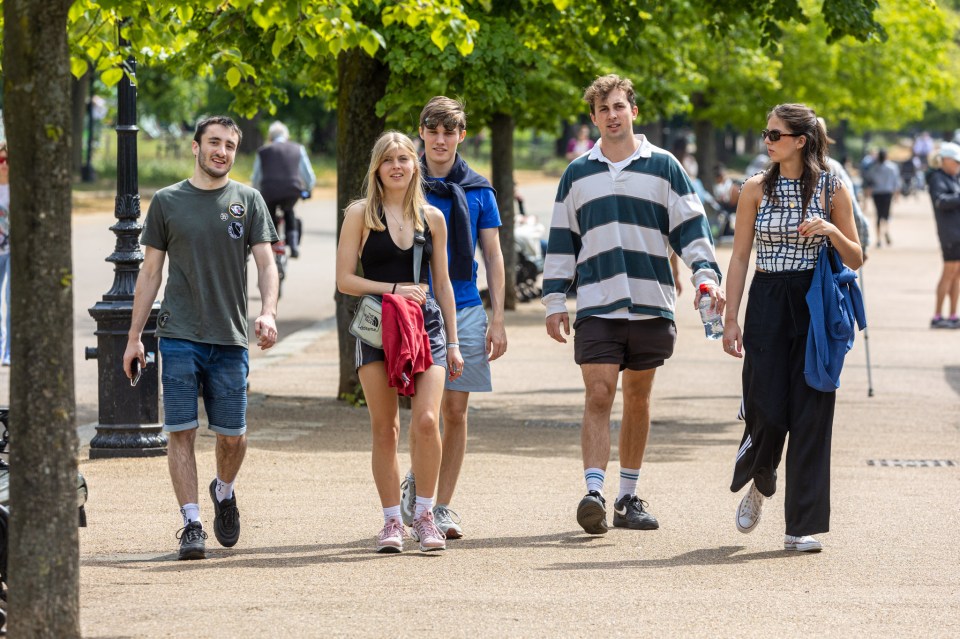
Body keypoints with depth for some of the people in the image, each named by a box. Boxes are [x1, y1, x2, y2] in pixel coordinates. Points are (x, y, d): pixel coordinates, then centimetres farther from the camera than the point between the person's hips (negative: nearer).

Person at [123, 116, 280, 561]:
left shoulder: (248, 201, 8)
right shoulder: (167, 202, 7)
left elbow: (266, 263, 3)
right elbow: (150, 272, 10)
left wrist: (268, 312, -16)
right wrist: (134, 337, 7)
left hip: (230, 339, 1)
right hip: (179, 336, -1)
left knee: (233, 435, 3)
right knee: (182, 430, -6)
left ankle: (224, 492, 33)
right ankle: (191, 524, -3)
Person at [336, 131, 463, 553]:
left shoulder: (432, 217, 10)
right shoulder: (361, 214, 3)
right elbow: (345, 279, -1)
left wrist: (453, 343, 14)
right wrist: (393, 289, -12)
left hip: (427, 324, 1)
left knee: (426, 420, -14)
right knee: (384, 427, 0)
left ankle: (424, 514, -2)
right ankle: (392, 519, 8)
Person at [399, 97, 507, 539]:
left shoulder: (478, 191, 7)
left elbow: (493, 257, 10)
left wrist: (497, 319, 2)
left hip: (465, 309, 2)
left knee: (456, 410, 3)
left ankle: (442, 506, 11)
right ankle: (416, 483, 14)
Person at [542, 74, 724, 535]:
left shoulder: (663, 167, 6)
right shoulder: (578, 174, 10)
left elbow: (691, 228, 6)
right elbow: (561, 240, 14)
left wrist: (705, 274, -9)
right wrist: (554, 301, 9)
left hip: (651, 304, 1)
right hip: (596, 306, 0)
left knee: (638, 400, 9)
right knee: (598, 395, -13)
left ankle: (629, 497, 18)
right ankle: (594, 492, -22)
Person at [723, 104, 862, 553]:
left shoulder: (832, 189, 2)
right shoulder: (756, 189, 4)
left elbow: (855, 260, 5)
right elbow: (740, 257, 6)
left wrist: (832, 231, -15)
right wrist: (730, 319, -1)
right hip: (768, 305, 1)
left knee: (810, 415, -4)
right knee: (766, 410, -5)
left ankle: (802, 527, 1)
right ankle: (758, 484, 28)